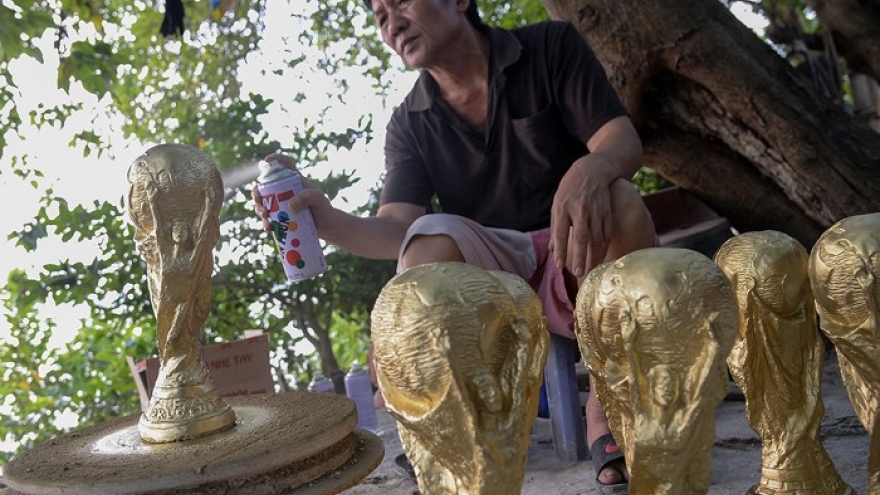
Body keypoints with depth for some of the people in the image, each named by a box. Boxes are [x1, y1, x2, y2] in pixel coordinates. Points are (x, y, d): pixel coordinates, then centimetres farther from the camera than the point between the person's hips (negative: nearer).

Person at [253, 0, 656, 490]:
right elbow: (398, 230, -9)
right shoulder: (410, 125, 4)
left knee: (616, 199, -34)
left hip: (577, 264, -1)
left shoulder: (552, 46, -2)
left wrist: (590, 169, -36)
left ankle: (608, 403, -18)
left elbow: (625, 143, -12)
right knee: (433, 239, -31)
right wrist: (329, 219, -30)